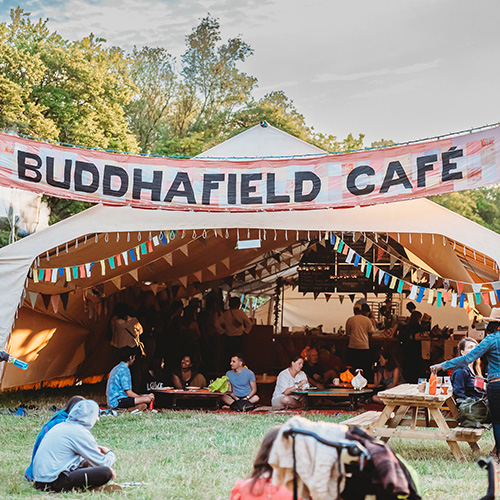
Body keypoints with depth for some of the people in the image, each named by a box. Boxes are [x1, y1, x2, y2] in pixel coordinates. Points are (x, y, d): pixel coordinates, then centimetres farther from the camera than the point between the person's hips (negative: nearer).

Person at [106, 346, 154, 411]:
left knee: (143, 405, 9)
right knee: (147, 399, -17)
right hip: (117, 402, -10)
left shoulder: (117, 368, 18)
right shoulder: (124, 370, -14)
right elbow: (129, 393, -15)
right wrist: (145, 397, -1)